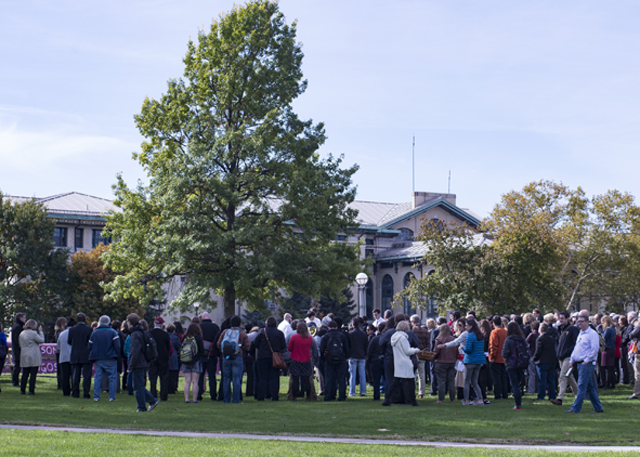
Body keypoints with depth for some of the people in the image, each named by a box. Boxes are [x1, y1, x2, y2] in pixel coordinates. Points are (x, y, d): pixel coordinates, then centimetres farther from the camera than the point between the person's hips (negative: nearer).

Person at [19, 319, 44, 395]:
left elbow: (20, 345, 16)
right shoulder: (33, 333, -12)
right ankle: (31, 390, -5)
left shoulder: (22, 334, 9)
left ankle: (22, 390, 10)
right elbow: (42, 340, -5)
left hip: (24, 357, 6)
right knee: (33, 374, -2)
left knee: (25, 374, 10)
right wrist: (40, 331, 4)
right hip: (34, 357, -6)